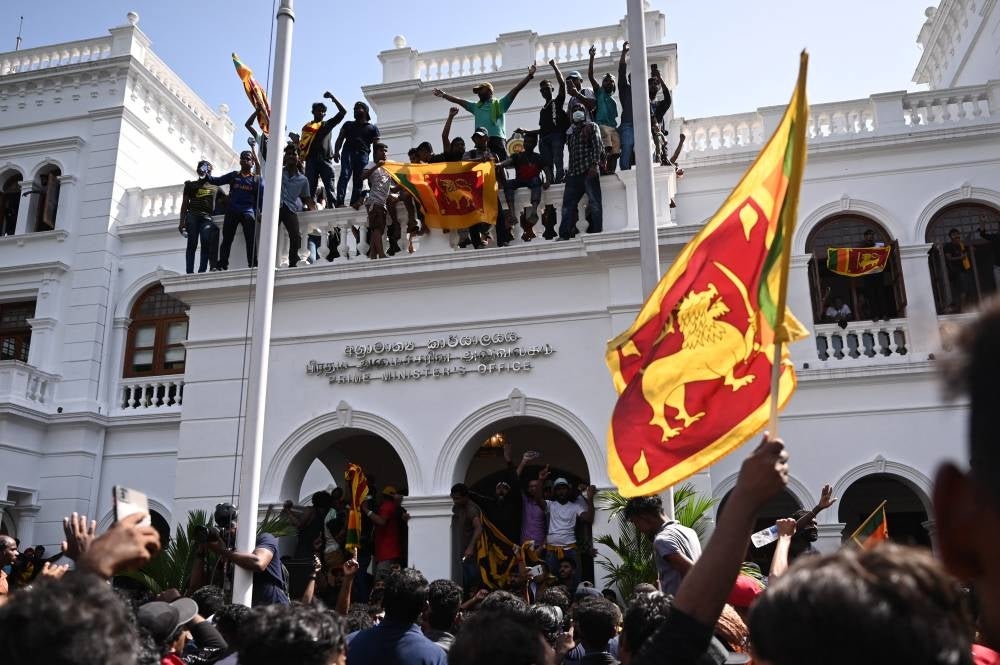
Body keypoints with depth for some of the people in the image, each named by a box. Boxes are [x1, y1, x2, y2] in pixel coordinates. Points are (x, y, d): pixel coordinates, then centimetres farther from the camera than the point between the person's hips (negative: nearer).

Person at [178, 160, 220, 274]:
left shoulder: (215, 188, 23)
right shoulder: (191, 185, 18)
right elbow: (184, 204, 11)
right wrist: (182, 222, 1)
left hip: (206, 218, 1)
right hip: (192, 216, -1)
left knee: (206, 244, -12)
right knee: (192, 244, -8)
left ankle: (202, 271, -16)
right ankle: (189, 272, -13)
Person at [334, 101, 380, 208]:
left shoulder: (373, 128, 21)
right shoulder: (348, 124, 25)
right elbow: (340, 139, 16)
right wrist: (336, 151, -3)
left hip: (363, 154, 1)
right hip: (348, 151, 0)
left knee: (358, 181, -6)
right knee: (344, 176, -20)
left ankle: (354, 204, -8)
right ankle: (340, 202, -32)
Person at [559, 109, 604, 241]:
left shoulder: (591, 126, 7)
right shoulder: (572, 131, 23)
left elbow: (597, 145, -5)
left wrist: (595, 164, -17)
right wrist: (568, 171, 12)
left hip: (589, 170, -6)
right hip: (574, 172, 6)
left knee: (594, 202, -7)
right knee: (568, 203, -1)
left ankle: (596, 233, -8)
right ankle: (564, 235, -2)